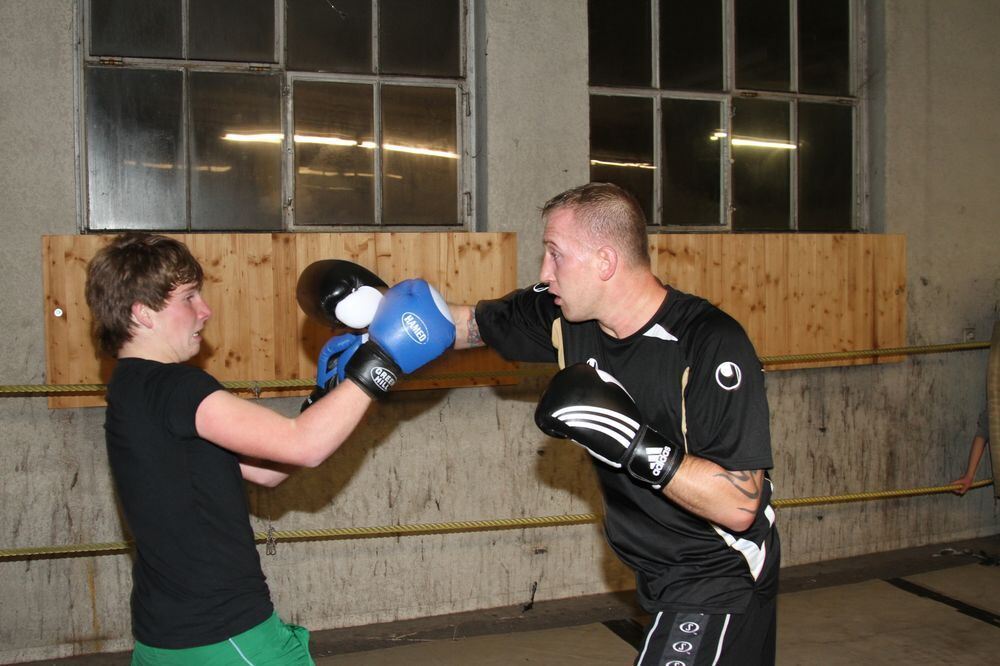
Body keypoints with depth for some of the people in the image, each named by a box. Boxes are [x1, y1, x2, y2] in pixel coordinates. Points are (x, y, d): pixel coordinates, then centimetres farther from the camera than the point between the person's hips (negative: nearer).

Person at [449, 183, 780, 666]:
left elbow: (738, 506, -29)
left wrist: (635, 444, -34)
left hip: (720, 584, -7)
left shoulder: (712, 344, -27)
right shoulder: (564, 316, -8)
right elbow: (465, 323, 6)